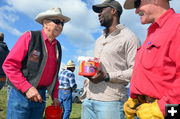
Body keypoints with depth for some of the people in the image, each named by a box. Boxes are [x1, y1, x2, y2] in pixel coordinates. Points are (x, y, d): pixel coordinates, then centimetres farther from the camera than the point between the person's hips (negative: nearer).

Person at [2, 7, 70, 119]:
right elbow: (9, 64, -13)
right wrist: (27, 88, -19)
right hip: (21, 93, -5)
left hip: (40, 95, 6)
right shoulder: (30, 37, -10)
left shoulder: (58, 46, 8)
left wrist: (55, 96, 12)